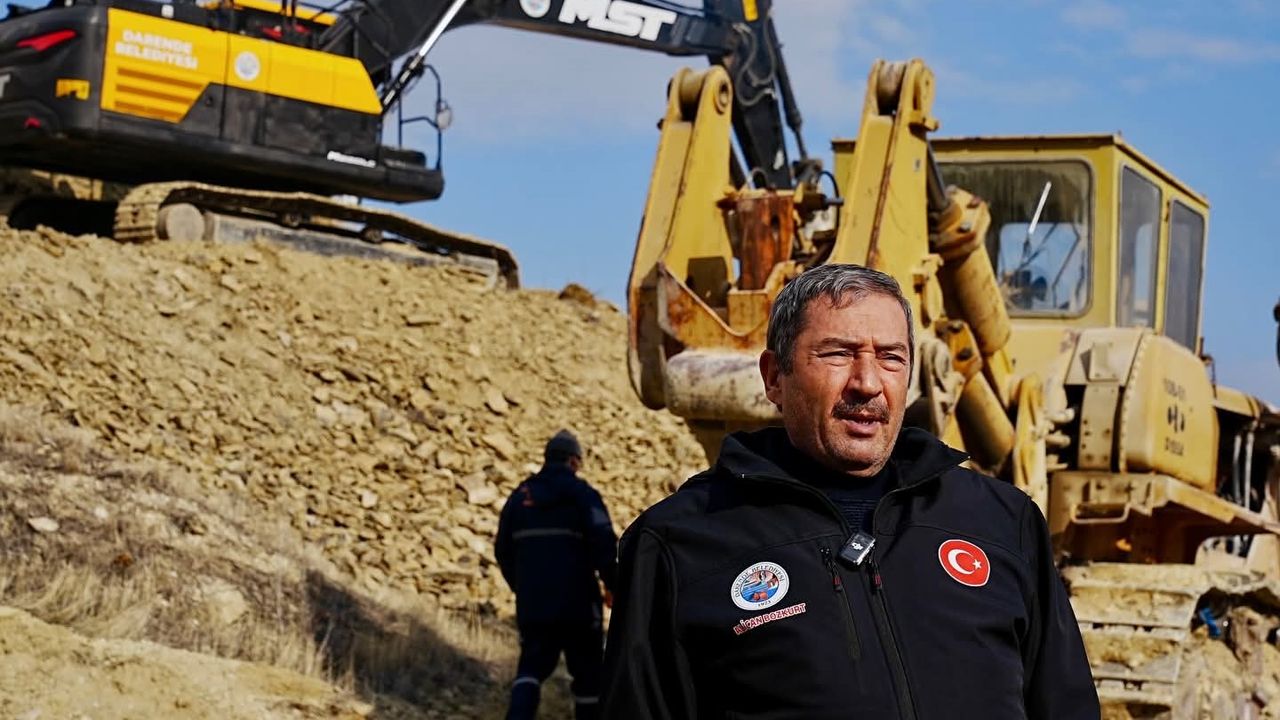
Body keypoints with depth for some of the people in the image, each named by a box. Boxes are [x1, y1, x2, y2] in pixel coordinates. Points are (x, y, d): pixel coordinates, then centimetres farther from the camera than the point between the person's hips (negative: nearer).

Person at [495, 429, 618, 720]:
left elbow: (503, 549, 18)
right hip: (577, 603, -4)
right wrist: (612, 585, -3)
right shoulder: (581, 493, -5)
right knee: (587, 673, 8)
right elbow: (604, 542, -15)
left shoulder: (520, 496, 11)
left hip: (531, 602, 4)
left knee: (531, 666, 8)